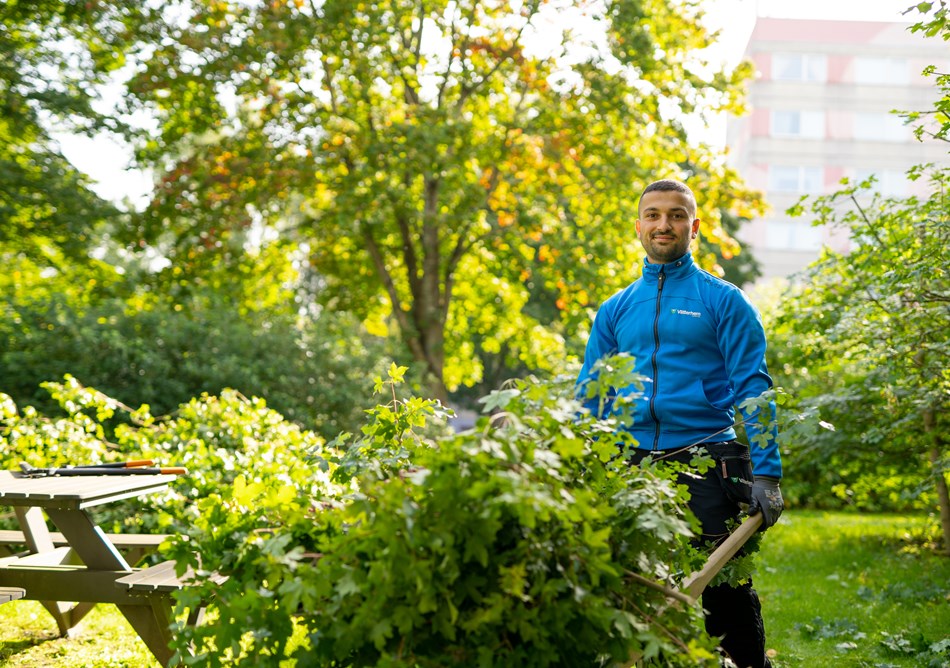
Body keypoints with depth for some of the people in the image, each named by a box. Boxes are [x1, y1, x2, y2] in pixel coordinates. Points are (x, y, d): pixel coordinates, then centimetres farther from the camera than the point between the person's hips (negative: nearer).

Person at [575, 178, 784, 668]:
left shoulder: (723, 301, 3)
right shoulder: (615, 310, 14)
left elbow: (752, 389, -4)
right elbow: (590, 400, 14)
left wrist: (766, 474, -13)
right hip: (633, 467, 4)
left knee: (725, 595, -4)